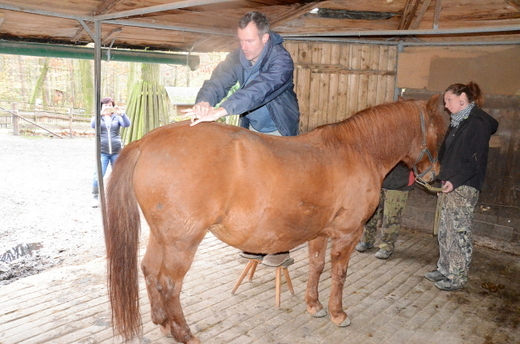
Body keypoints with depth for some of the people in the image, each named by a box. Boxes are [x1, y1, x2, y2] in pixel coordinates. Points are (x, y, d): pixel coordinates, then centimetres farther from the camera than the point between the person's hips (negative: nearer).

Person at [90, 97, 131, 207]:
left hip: (116, 151, 1)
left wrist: (122, 113, -29)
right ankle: (95, 197, 5)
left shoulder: (117, 117, 7)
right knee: (98, 175, -8)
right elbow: (93, 125, -16)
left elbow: (127, 124, -11)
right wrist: (100, 114, -32)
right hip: (102, 152, -1)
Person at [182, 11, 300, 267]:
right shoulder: (238, 58, -8)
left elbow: (260, 89, -42)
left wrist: (220, 112, -55)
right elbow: (219, 80, -21)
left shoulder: (281, 60, -25)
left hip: (279, 133, -6)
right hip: (251, 130, 6)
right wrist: (204, 101, -46)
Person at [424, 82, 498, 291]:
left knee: (459, 232, -1)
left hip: (464, 187, -9)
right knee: (445, 230, 14)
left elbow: (477, 159, -18)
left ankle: (457, 278, 9)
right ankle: (444, 269, 27)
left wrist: (456, 180, -25)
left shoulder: (478, 122, -11)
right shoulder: (458, 122, 16)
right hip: (449, 184, 9)